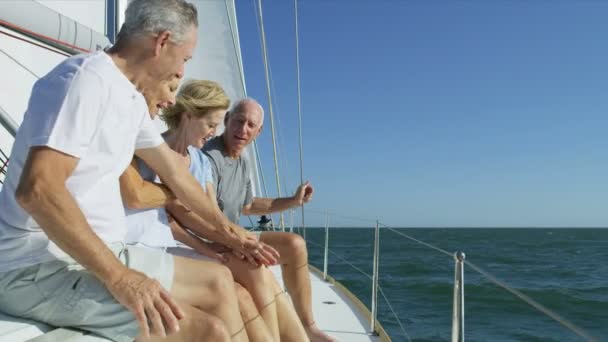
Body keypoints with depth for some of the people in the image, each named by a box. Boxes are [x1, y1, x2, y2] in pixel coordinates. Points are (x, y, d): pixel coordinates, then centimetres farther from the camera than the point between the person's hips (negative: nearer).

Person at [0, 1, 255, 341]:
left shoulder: (133, 99, 11)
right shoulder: (86, 78, -18)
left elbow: (176, 173, 22)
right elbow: (36, 189, -29)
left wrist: (226, 228, 31)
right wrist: (117, 276, -29)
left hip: (101, 253, 10)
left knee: (218, 282, 11)